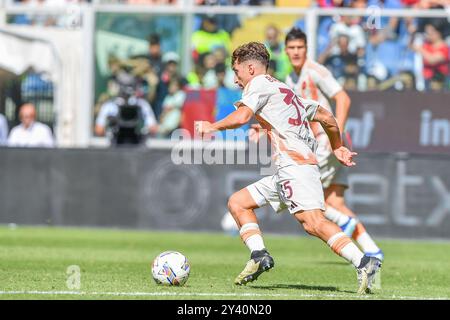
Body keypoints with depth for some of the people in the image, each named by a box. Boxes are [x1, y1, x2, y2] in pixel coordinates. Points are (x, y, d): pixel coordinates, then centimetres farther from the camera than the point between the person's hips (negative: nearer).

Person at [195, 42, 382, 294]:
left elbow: (241, 116, -13)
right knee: (237, 202, 16)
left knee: (313, 222, -24)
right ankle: (259, 256, 1)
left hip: (295, 163, -10)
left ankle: (364, 263, -33)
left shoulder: (259, 83, 4)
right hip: (286, 172, 10)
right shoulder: (286, 91, 29)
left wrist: (212, 127, 3)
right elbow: (328, 118, 30)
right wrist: (338, 147, 45)